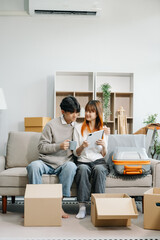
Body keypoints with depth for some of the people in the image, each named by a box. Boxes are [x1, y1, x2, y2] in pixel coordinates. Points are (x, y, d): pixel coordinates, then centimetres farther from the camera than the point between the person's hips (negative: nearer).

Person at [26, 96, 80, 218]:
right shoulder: (52, 125, 2)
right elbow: (41, 147, -2)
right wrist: (59, 146, -15)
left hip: (64, 163, 2)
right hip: (47, 162, -1)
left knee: (71, 166, -34)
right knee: (33, 165, -33)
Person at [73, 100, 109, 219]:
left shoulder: (103, 130, 15)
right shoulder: (78, 128, 13)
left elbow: (103, 155, 14)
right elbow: (76, 153, 8)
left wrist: (104, 146, -8)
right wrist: (82, 146, -14)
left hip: (99, 161, 1)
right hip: (83, 161, 0)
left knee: (99, 169, -35)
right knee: (83, 169, -35)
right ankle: (82, 206, -36)